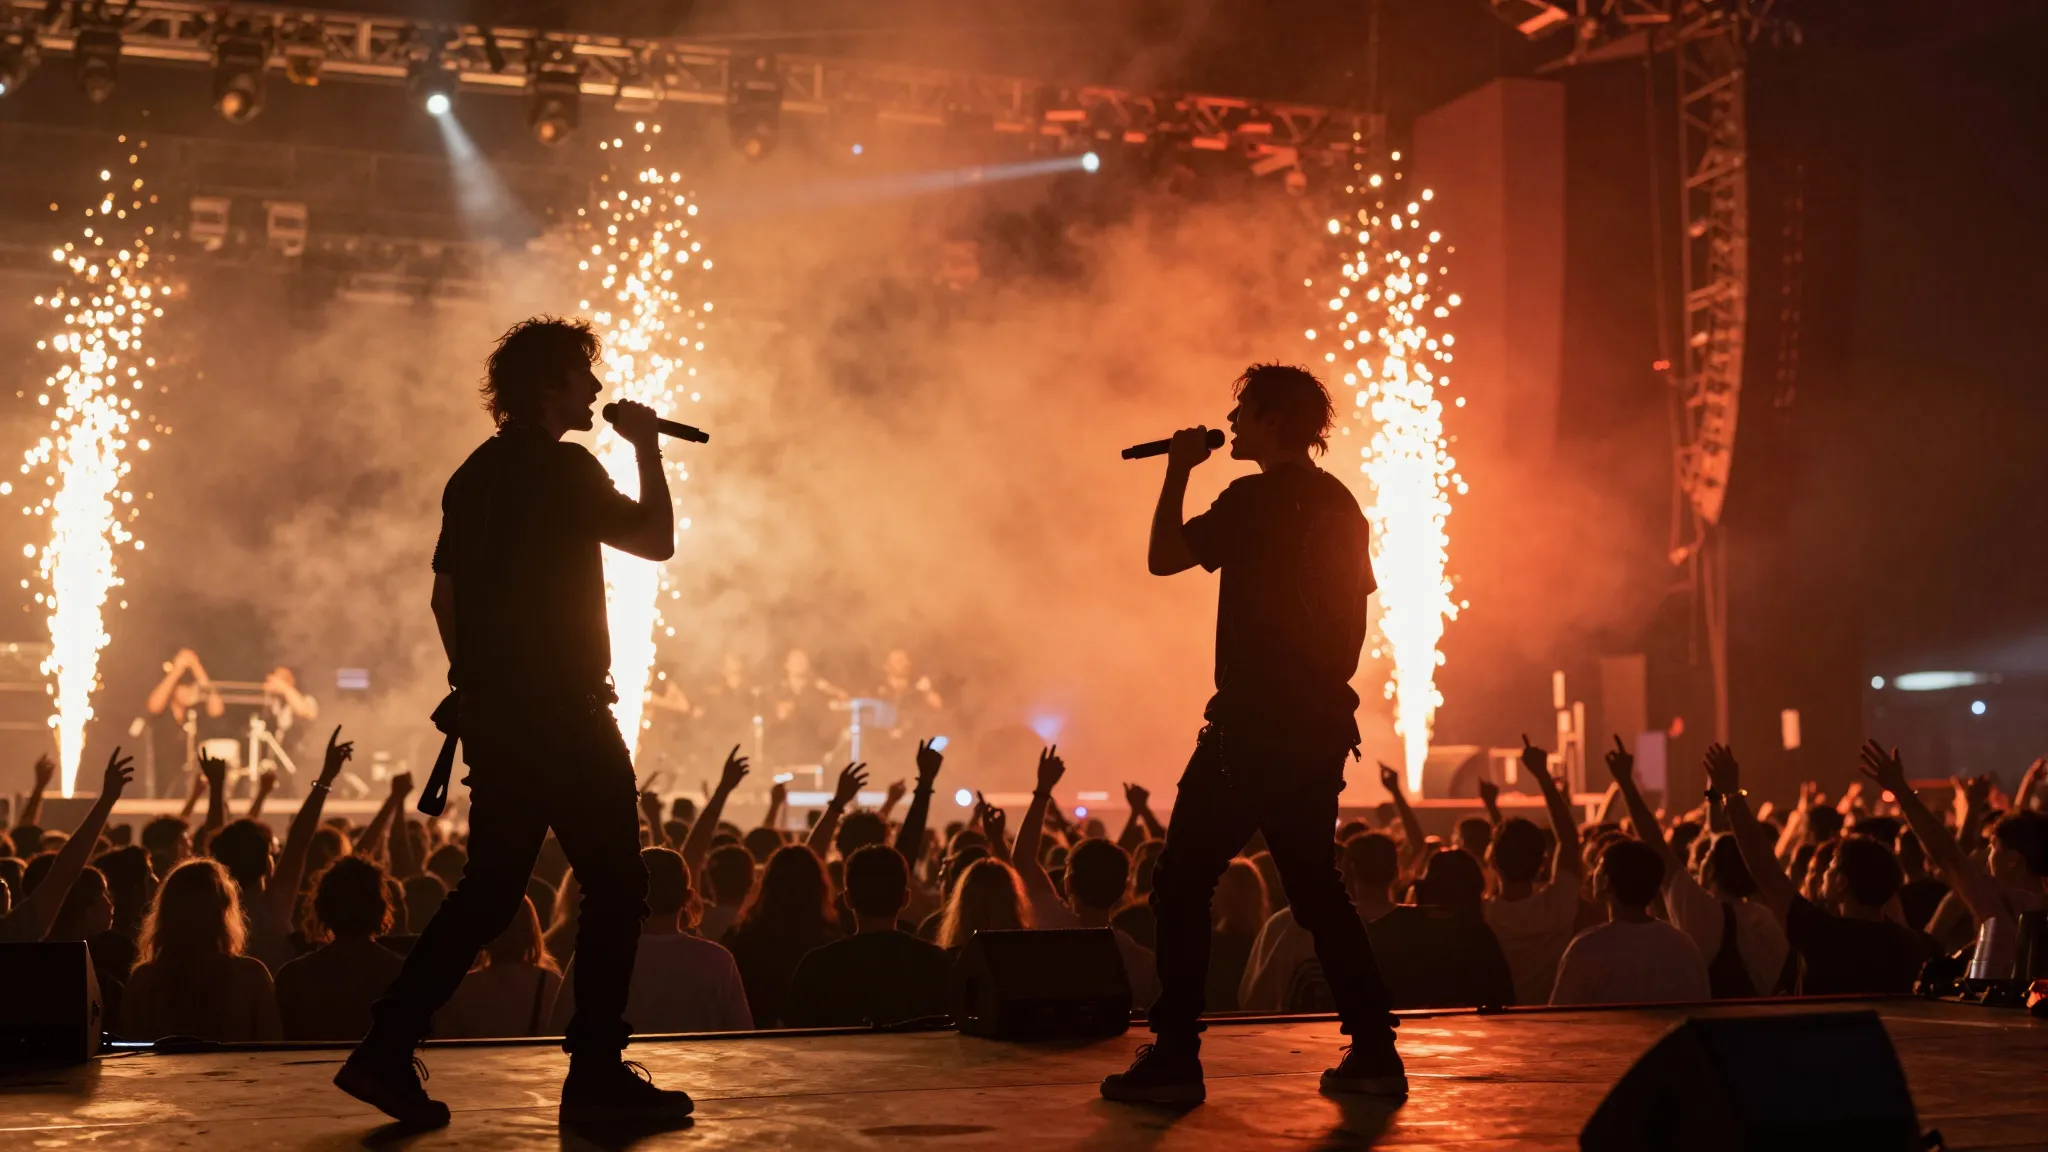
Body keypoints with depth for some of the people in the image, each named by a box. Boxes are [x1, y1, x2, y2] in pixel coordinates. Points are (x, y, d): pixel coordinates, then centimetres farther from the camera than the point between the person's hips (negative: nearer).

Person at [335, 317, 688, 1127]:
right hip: (562, 712, -8)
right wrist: (648, 449, 2)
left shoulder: (473, 474, 14)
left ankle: (387, 1050, 9)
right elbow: (657, 539, -10)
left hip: (493, 714, 8)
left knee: (489, 888, 13)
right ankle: (595, 1071, 4)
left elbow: (446, 594, 18)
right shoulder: (564, 467, -11)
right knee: (615, 886, 1)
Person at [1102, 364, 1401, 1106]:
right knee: (1314, 886, 15)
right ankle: (1374, 1052, 13)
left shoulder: (1254, 500, -12)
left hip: (1254, 725, -8)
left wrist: (1178, 472, 1)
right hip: (1321, 724, 8)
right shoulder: (1340, 503, 13)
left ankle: (1175, 1058, -4)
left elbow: (1162, 558, -10)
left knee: (1182, 884, -2)